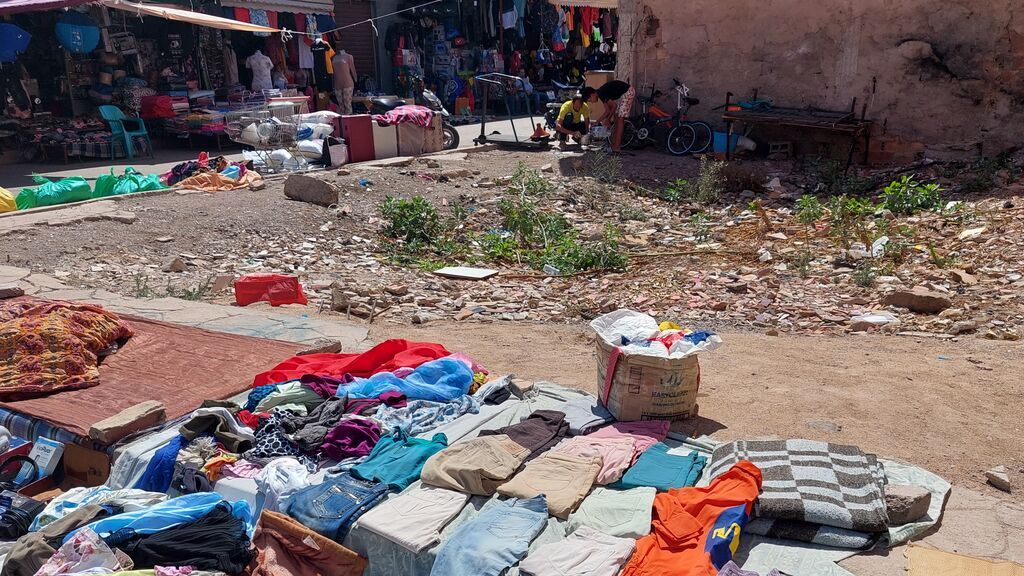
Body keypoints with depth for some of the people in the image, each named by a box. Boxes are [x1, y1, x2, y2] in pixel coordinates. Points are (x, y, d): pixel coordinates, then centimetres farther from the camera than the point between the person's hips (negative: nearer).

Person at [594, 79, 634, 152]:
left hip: (628, 92, -10)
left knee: (620, 119, -12)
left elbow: (614, 105, -20)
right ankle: (614, 143, 10)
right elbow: (608, 111, 11)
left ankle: (617, 146, -13)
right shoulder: (601, 93, 7)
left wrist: (608, 119, -10)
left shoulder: (601, 94, -20)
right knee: (616, 118, 8)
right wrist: (597, 121, 9)